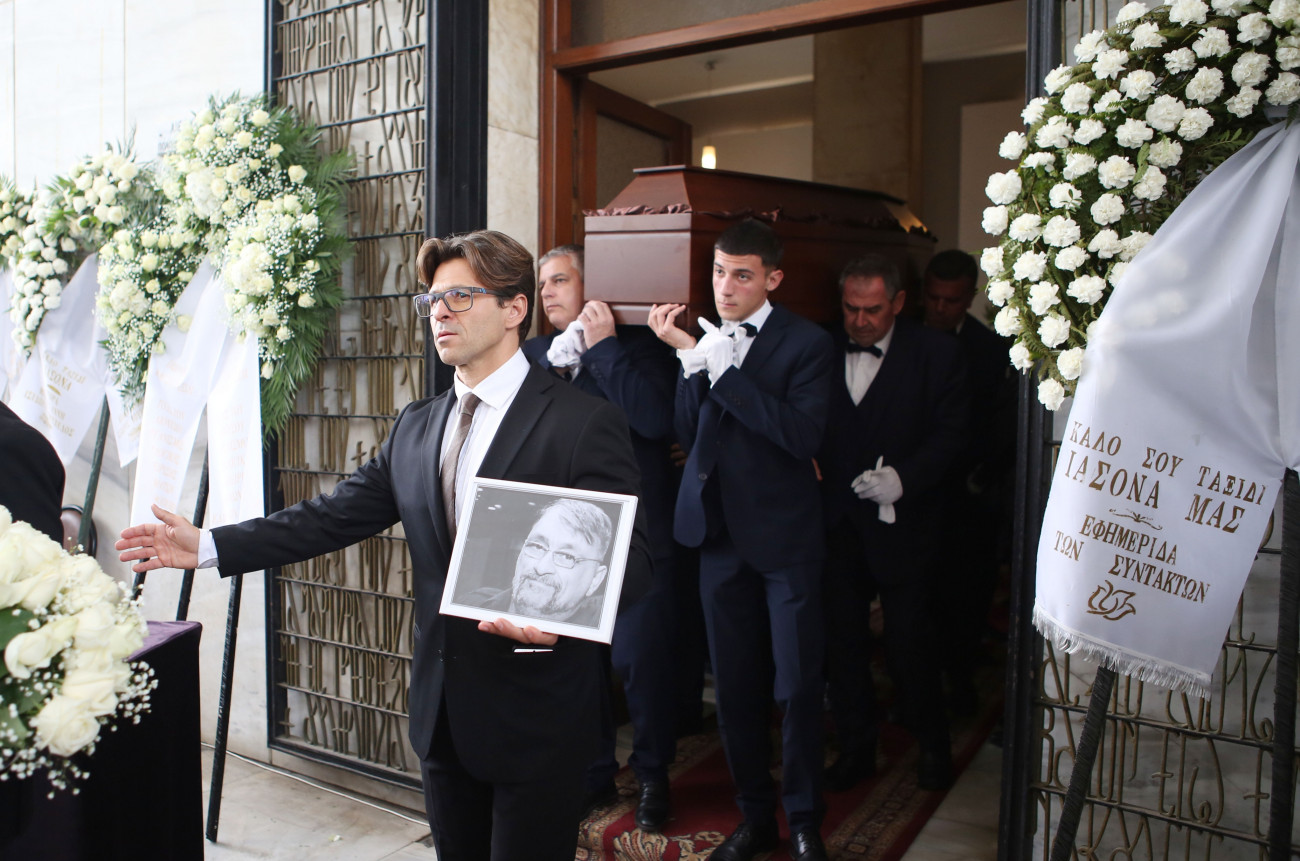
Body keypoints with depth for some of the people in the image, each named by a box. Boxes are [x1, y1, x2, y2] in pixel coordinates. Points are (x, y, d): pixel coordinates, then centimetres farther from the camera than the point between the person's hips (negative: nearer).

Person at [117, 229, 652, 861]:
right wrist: (208, 546, 2)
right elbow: (336, 516, 7)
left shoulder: (586, 425, -13)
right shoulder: (416, 427, 8)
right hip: (442, 710, 6)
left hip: (535, 719, -6)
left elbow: (628, 559, -17)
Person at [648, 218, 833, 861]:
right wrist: (690, 360, -15)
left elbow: (804, 434, -21)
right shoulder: (700, 339, 5)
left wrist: (722, 367, -22)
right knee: (736, 686, 13)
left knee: (797, 686, 6)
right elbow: (687, 435, -1)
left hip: (786, 536, -4)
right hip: (720, 533, 4)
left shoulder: (806, 343, -6)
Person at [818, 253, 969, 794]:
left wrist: (902, 477, -18)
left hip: (898, 522, -3)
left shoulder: (935, 353, -2)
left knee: (908, 640, 4)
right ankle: (856, 748, 29)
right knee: (841, 638, 10)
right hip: (835, 522, 3)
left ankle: (933, 744, 30)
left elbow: (950, 433, -4)